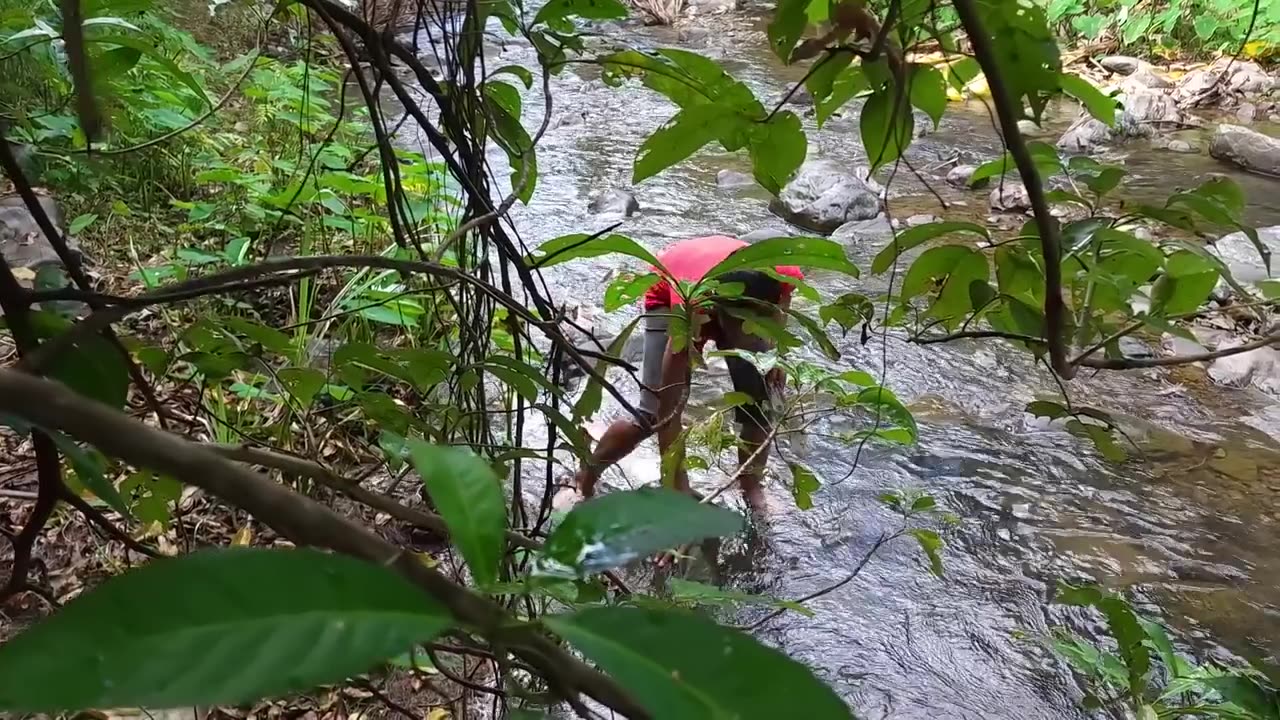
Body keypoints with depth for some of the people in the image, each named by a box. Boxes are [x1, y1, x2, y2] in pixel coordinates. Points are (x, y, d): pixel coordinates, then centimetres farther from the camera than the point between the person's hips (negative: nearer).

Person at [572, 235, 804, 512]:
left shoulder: (785, 275, -38)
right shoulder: (691, 311, -46)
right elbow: (669, 413, -39)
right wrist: (679, 493, -38)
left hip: (739, 298, 4)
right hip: (669, 296, -3)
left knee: (761, 403, -8)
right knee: (654, 414, -13)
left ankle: (752, 488, 14)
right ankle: (583, 480, 8)